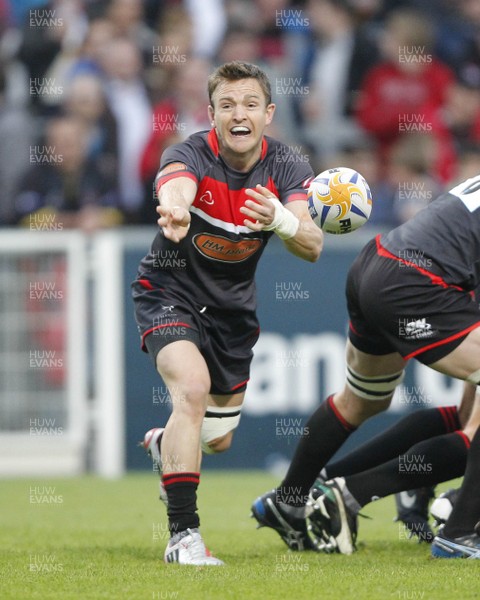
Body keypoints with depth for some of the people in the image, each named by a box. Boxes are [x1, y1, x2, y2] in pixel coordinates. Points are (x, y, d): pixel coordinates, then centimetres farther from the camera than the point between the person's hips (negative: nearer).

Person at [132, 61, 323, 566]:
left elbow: (312, 246, -27)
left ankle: (163, 444, 52)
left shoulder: (284, 165, -14)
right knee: (192, 387, -32)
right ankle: (183, 535, -29)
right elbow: (174, 188, -51)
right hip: (170, 292, -5)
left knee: (218, 439, 14)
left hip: (233, 305, 5)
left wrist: (278, 219, -50)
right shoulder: (189, 156, -26)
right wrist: (173, 212, -77)